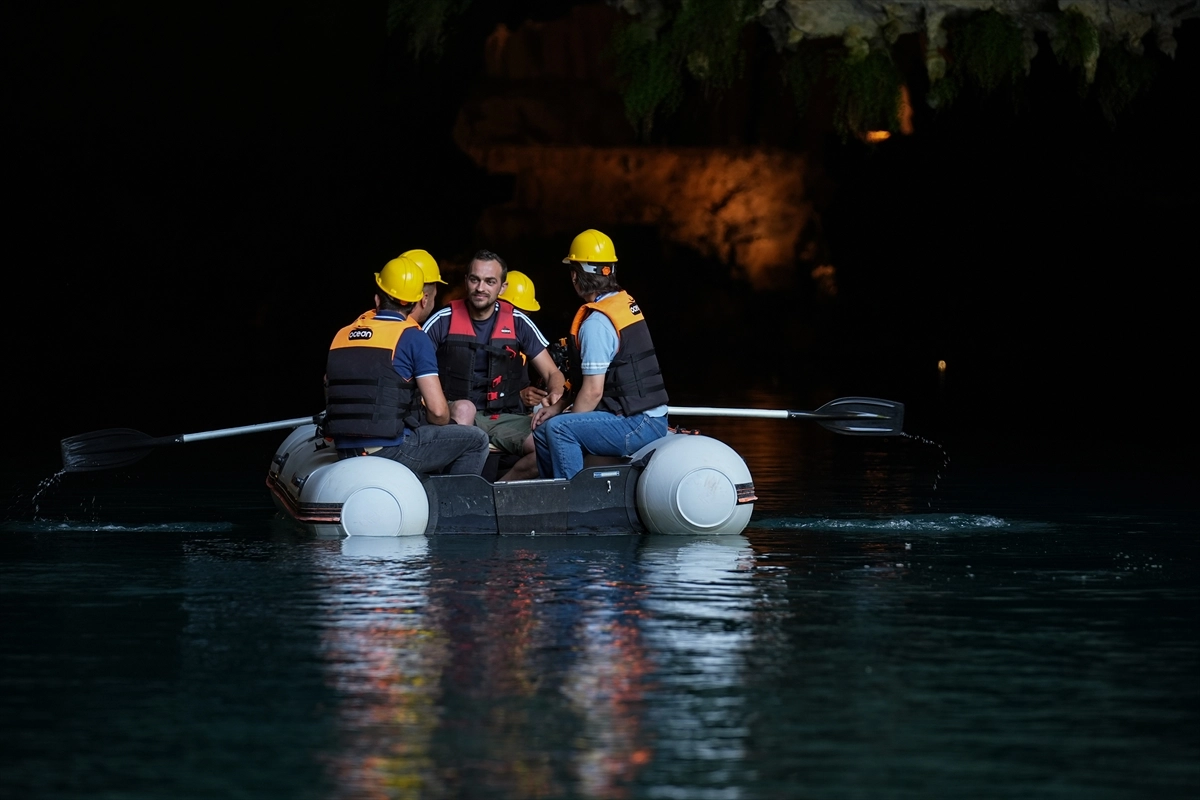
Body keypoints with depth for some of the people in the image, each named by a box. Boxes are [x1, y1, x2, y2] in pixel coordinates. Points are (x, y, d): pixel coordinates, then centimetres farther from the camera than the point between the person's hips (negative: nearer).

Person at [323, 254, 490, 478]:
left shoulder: (342, 335, 12)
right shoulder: (413, 337, -5)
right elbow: (438, 410, -11)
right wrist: (443, 424, 12)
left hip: (345, 451, 6)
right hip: (390, 449, -6)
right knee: (476, 440, 11)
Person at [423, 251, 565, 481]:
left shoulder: (517, 322, 5)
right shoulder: (444, 321, 0)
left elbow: (552, 373, 8)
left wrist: (555, 395, -17)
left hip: (506, 419, 2)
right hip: (458, 418, -2)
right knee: (464, 408, -37)